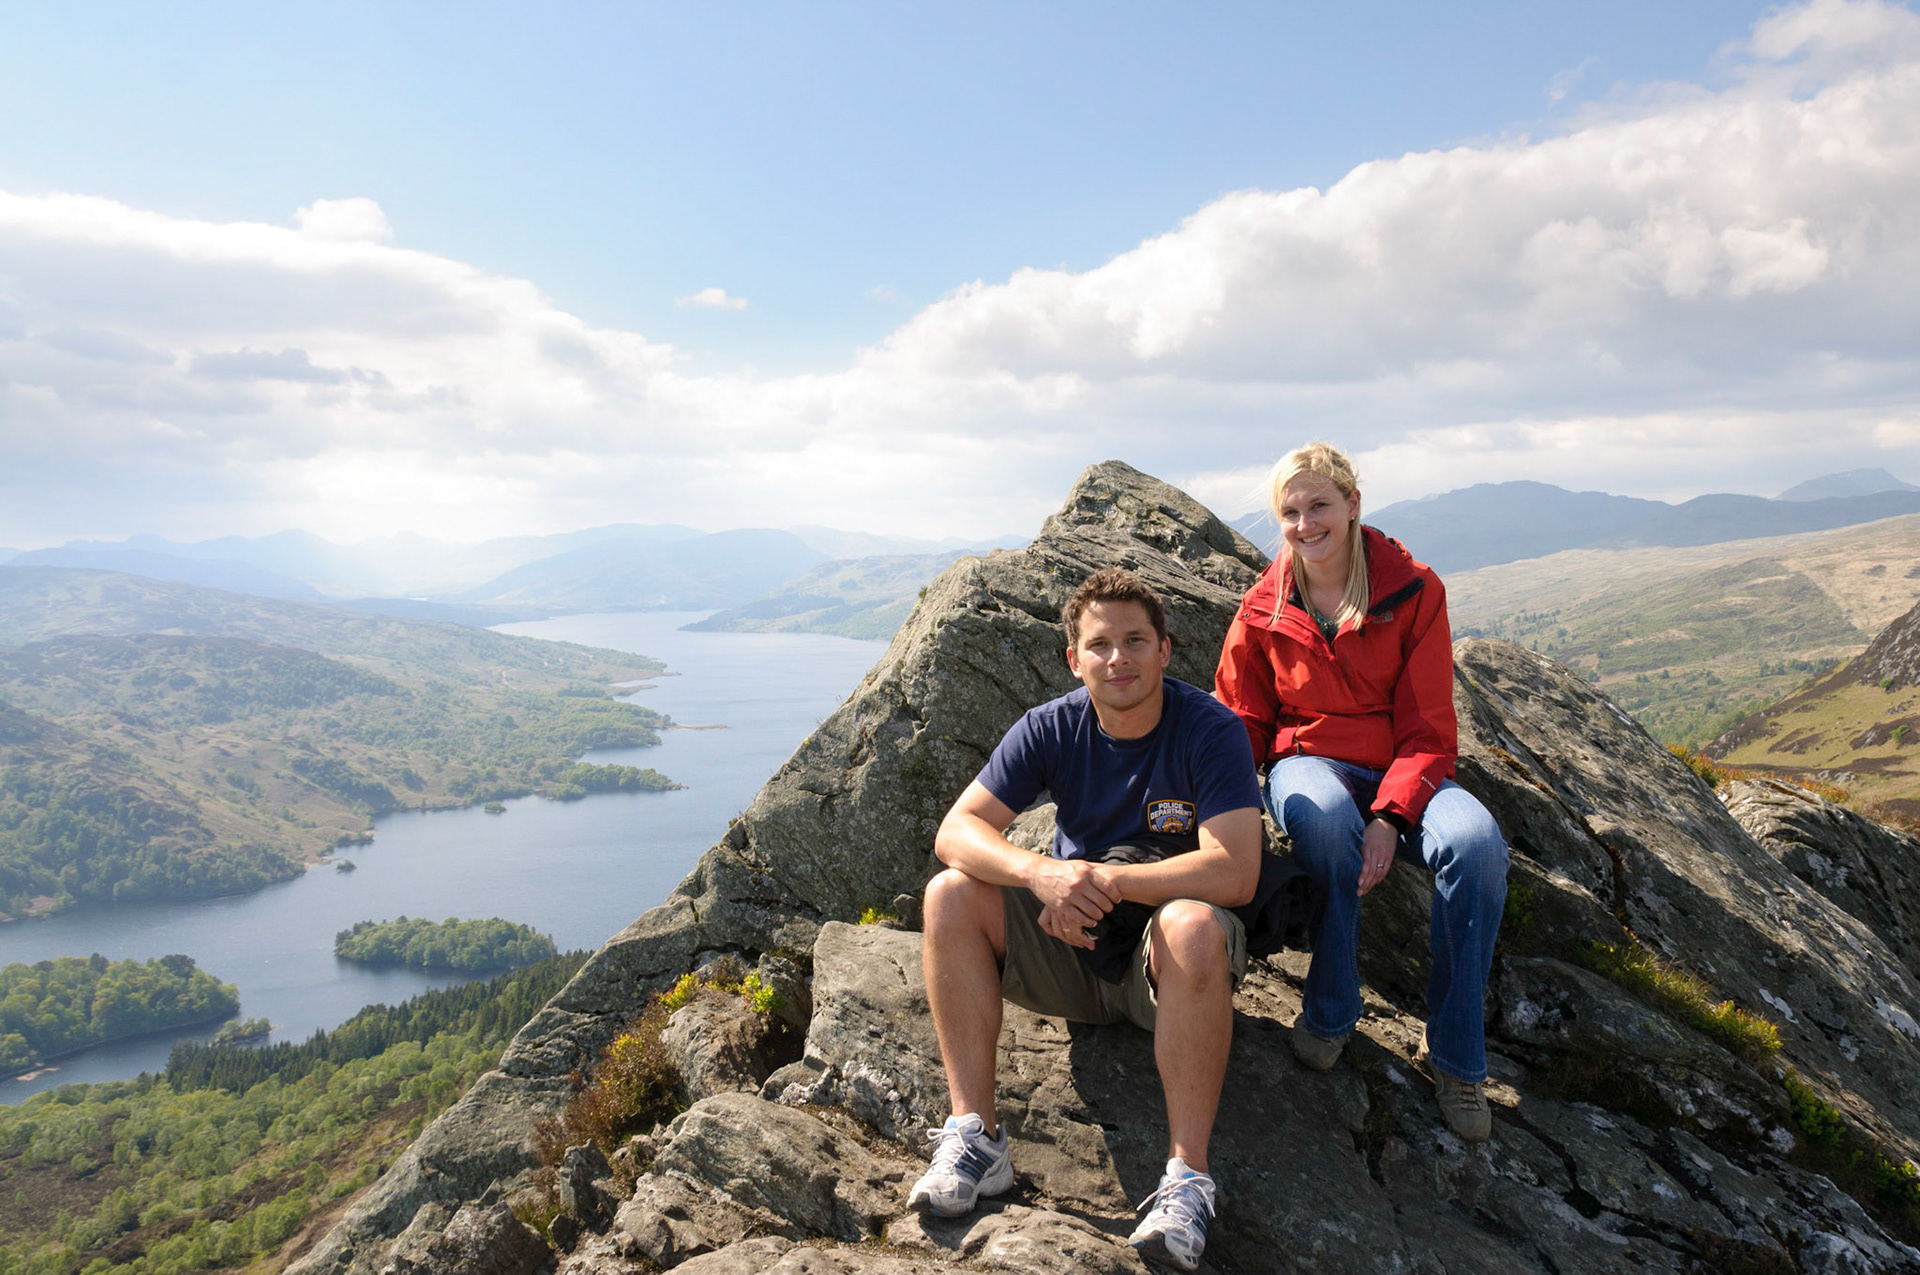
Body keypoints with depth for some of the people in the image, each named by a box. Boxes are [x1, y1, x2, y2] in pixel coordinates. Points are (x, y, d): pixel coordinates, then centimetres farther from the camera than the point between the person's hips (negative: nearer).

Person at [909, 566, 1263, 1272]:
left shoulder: (1210, 731, -14)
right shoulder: (1051, 729, -5)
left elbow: (1234, 874, -26)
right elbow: (956, 831, -12)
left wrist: (1103, 882, -26)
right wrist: (1041, 873, -32)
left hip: (1165, 971, -3)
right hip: (1071, 950, 4)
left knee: (1195, 925, -37)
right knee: (951, 895, -18)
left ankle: (1187, 1175, -29)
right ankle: (973, 1135, -17)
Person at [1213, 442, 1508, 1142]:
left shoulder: (1414, 590, -3)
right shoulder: (1263, 610, 3)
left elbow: (1428, 728, -6)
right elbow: (1243, 723, 8)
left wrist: (1389, 816, -23)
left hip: (1403, 773, 0)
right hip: (1309, 764, 0)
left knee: (1475, 843, -33)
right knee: (1327, 820, -39)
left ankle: (1457, 1057, -15)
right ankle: (1330, 1012, -16)